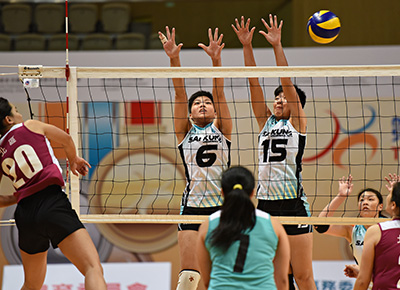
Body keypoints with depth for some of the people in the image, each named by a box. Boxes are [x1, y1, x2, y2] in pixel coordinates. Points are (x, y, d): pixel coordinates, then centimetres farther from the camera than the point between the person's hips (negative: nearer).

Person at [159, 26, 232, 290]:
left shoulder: (222, 128, 10)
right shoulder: (184, 131, 11)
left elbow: (220, 94, -2)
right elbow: (180, 94, 1)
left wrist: (216, 59, -14)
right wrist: (174, 59, -10)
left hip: (222, 204, 0)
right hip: (192, 206, 0)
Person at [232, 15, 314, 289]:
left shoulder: (298, 122, 3)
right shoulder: (266, 121, 15)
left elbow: (287, 82, -6)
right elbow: (254, 83, 9)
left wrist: (277, 45, -11)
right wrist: (247, 47, 2)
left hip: (293, 203, -5)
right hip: (265, 202, 5)